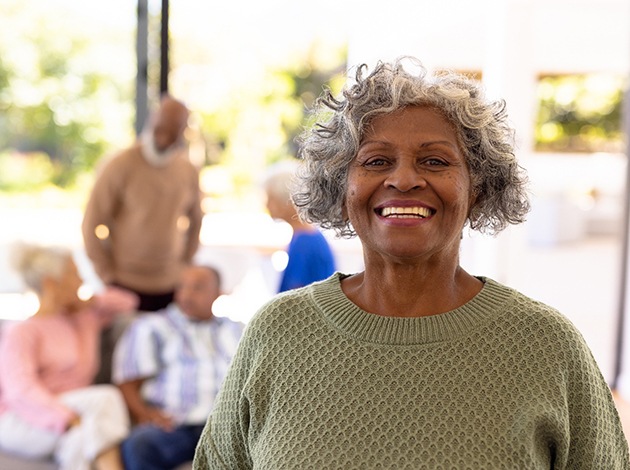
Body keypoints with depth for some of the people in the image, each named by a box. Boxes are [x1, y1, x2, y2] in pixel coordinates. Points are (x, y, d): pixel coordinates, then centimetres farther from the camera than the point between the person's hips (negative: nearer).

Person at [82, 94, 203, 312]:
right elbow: (92, 224, -5)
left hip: (171, 287, 4)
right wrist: (107, 274, -4)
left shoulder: (189, 172, 4)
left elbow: (194, 222, 18)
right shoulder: (120, 166, -8)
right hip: (126, 285, -3)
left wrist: (184, 265, 11)